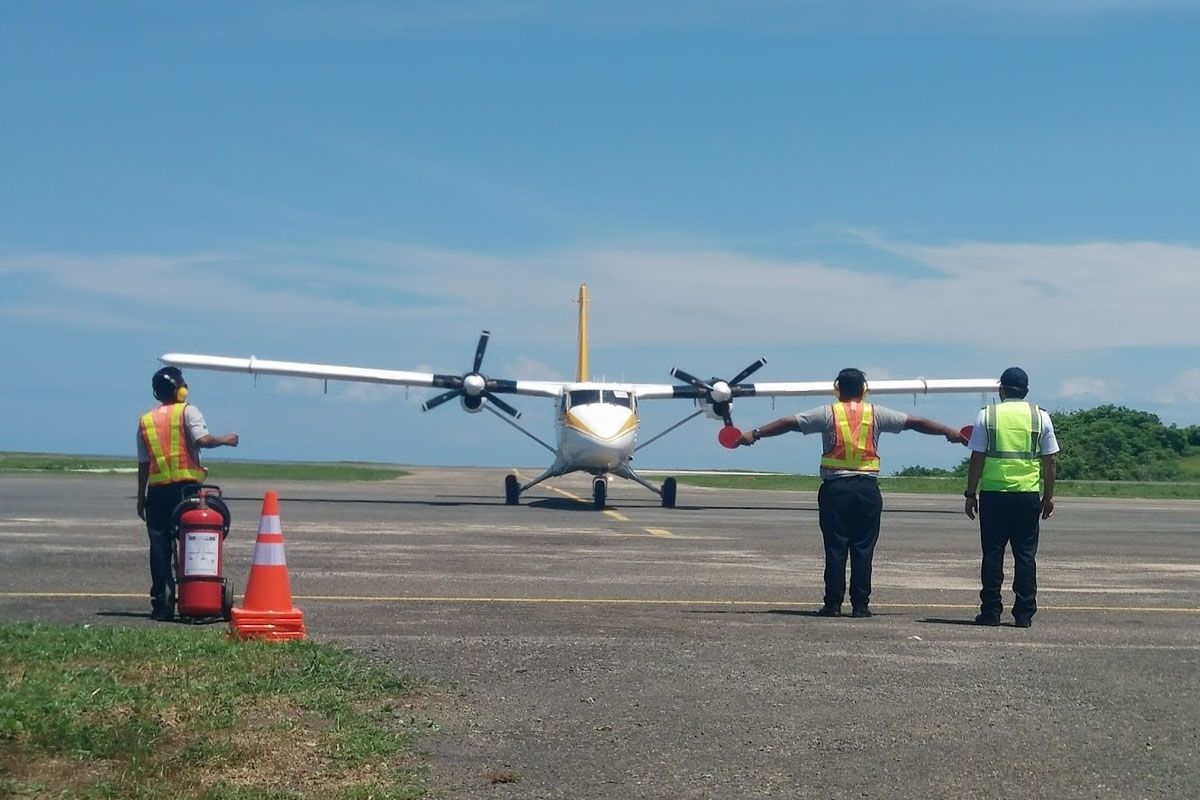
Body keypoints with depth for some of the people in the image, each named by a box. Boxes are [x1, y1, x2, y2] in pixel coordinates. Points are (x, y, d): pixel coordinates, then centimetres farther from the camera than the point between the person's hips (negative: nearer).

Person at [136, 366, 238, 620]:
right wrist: (224, 440, 0)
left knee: (160, 548, 4)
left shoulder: (146, 421, 13)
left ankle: (162, 604, -2)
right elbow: (202, 439, -18)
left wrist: (141, 497, 17)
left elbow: (143, 464, 12)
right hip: (186, 486, -3)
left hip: (157, 490, 3)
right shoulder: (187, 412, 0)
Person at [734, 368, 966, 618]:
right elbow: (915, 422, 11)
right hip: (867, 489, 1)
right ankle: (860, 605, 4)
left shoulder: (828, 413, 1)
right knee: (863, 549, 4)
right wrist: (950, 433, 22)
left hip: (835, 488, -1)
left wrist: (754, 434, 3)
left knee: (835, 548, 2)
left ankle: (833, 604, 2)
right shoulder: (876, 414, 5)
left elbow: (789, 423, -1)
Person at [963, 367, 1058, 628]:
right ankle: (1024, 613, 4)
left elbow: (977, 459, 0)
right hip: (1028, 494, 1)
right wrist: (1048, 496, 14)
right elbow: (1050, 461, 5)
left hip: (993, 492, -1)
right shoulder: (1040, 417, 5)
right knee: (1025, 554, 5)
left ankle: (991, 611, 4)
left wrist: (971, 493, 6)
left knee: (992, 553, 4)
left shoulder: (987, 415, 1)